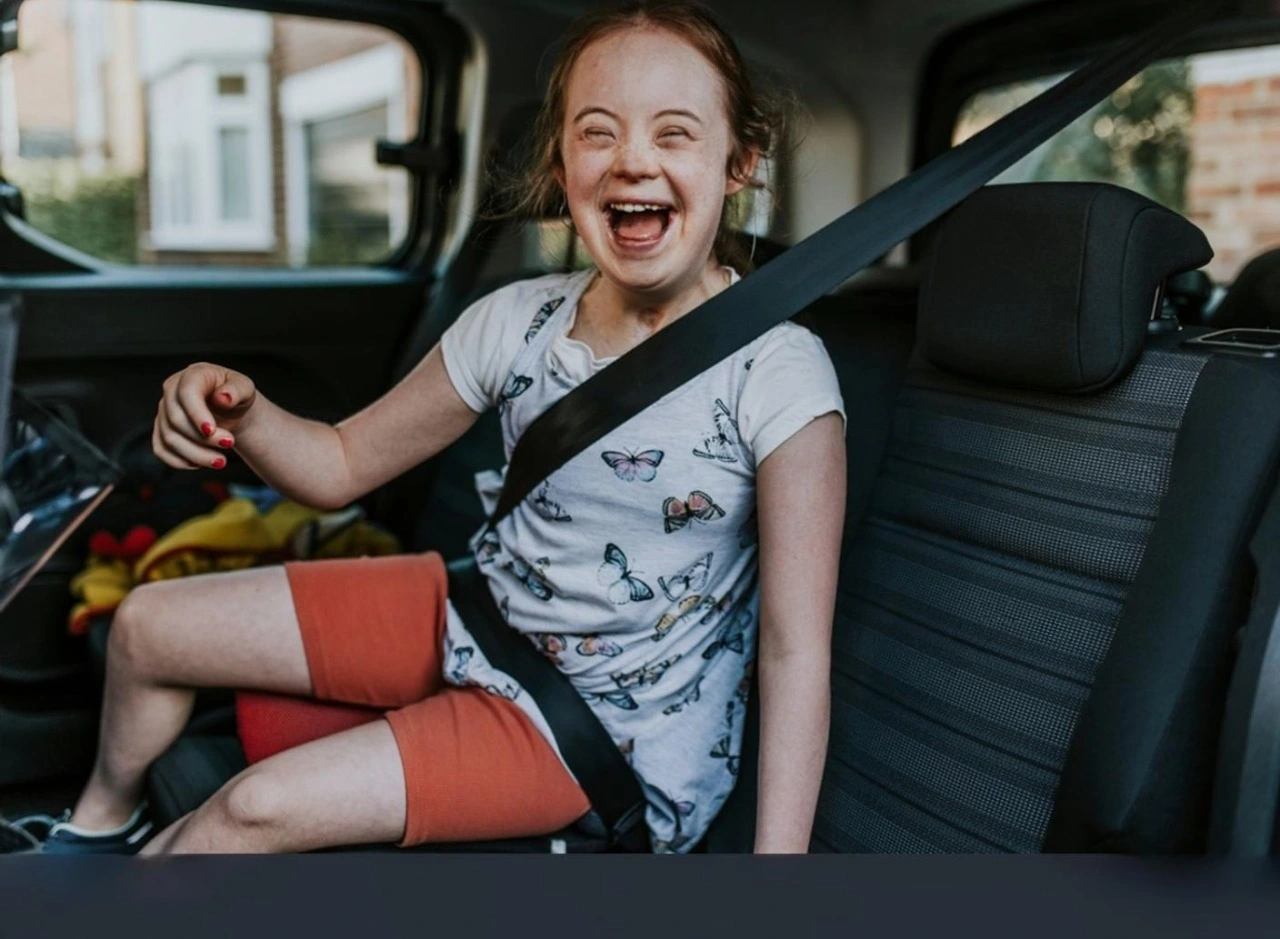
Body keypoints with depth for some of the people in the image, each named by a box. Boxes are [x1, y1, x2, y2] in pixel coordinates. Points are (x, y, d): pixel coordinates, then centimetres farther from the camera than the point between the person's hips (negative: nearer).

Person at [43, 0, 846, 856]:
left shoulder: (778, 376, -22)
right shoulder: (519, 324, -8)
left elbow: (796, 646, -20)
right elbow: (342, 466, 3)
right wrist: (239, 412, -18)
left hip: (608, 728, -5)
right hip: (475, 615, 6)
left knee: (257, 808, -19)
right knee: (150, 624, 8)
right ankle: (104, 820, 40)